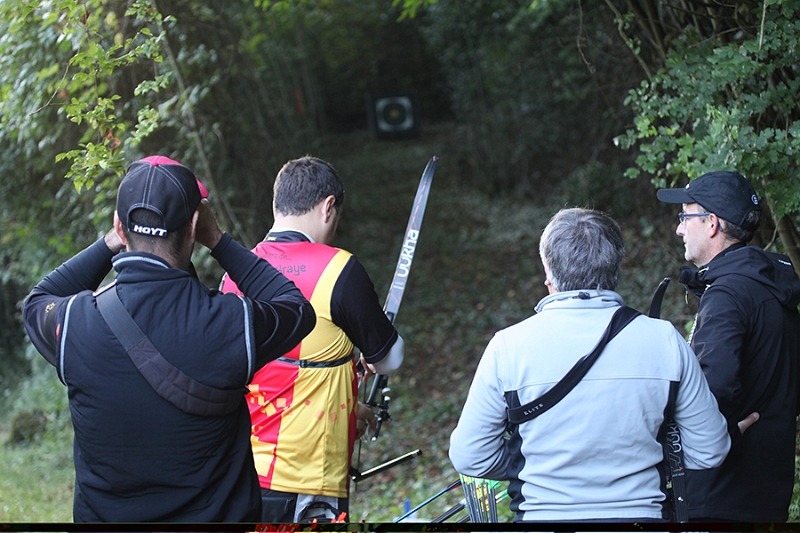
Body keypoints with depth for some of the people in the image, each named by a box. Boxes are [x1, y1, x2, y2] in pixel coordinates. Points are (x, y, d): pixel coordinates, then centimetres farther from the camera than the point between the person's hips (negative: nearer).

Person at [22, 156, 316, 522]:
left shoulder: (74, 323, -18)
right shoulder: (233, 323, -23)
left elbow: (39, 301, 9)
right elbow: (298, 307, 1)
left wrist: (110, 243, 5)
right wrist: (219, 242, 3)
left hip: (103, 514, 1)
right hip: (216, 514, -1)